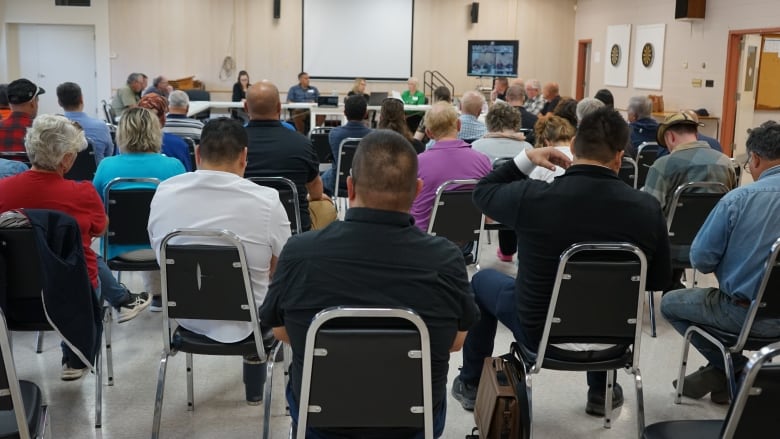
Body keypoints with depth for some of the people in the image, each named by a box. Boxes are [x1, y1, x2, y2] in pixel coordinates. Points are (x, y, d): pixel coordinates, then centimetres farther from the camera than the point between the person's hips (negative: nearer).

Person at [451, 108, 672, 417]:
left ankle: (471, 384, 39)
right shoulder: (647, 209, -18)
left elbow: (481, 192, 0)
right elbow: (659, 281, -2)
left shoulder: (531, 196, -24)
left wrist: (525, 159, 4)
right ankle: (601, 392, 43)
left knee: (483, 280, 27)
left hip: (540, 331, -2)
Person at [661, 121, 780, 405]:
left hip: (746, 314, -6)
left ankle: (736, 368, 16)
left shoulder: (739, 199, -18)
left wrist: (724, 265, 9)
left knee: (670, 303, 19)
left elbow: (700, 259, -13)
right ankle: (728, 375, 31)